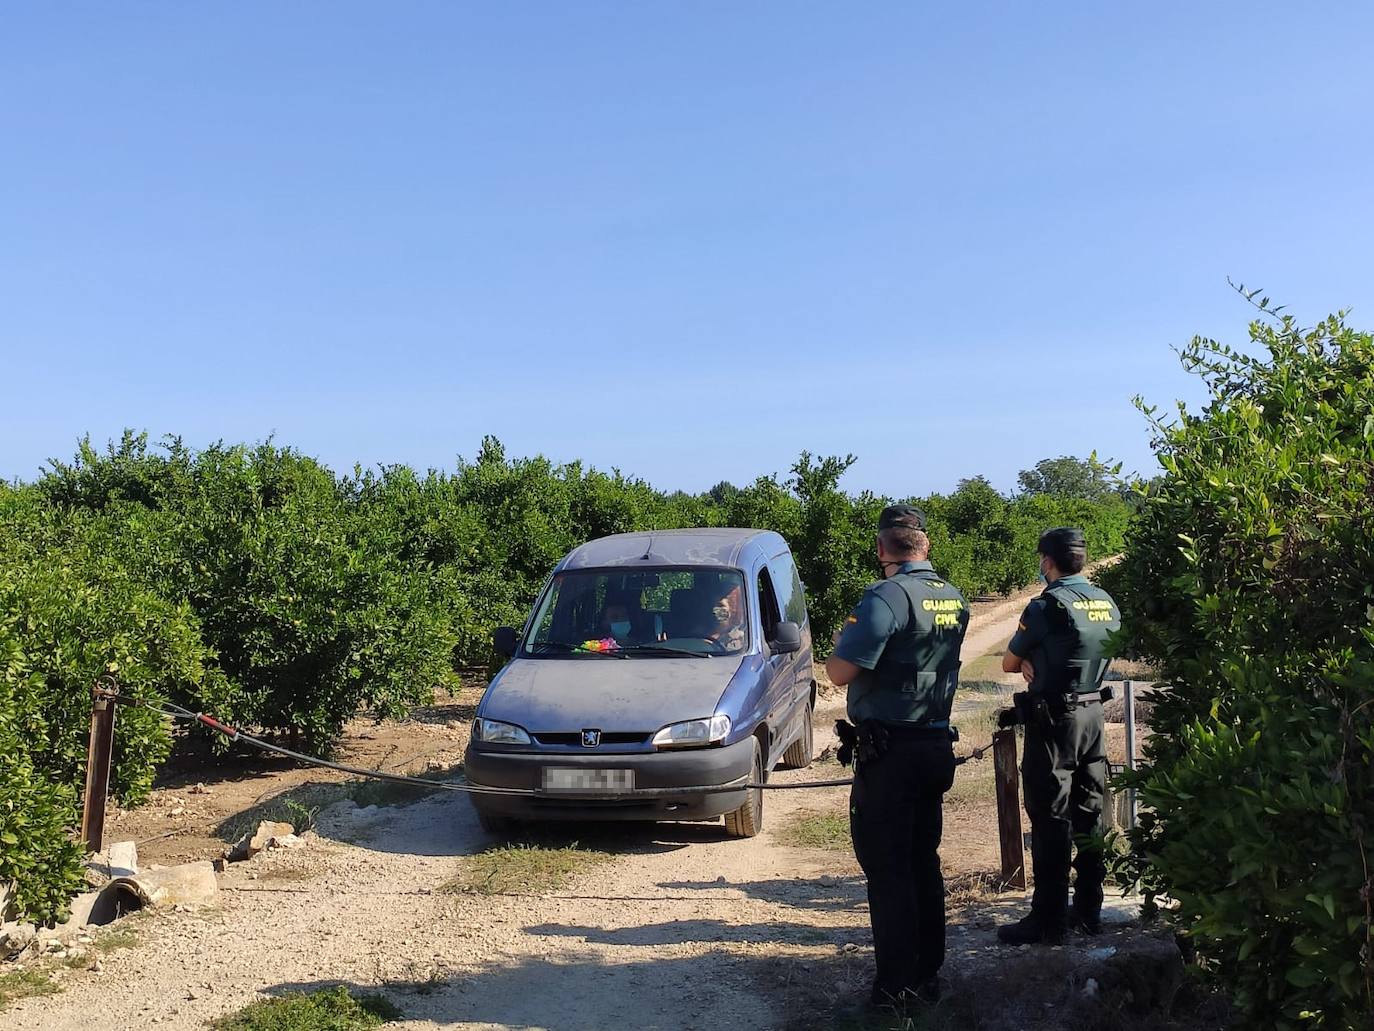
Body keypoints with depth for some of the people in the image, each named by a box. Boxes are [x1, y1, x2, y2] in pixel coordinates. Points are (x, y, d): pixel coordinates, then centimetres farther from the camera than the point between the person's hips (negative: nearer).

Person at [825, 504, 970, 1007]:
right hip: (937, 745, 8)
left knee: (887, 868, 1)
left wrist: (841, 640, -1)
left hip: (889, 751, -8)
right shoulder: (954, 600, 7)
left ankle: (897, 985, 6)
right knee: (923, 862, 16)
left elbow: (841, 672, -21)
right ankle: (927, 974, 25)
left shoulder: (886, 597, -18)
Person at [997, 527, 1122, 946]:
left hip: (1054, 719, -7)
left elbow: (1009, 663, -5)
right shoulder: (1108, 603, 7)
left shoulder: (1048, 605, -15)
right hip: (1093, 714, 7)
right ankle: (1088, 910, 24)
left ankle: (1048, 919, 4)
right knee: (1089, 815, 14)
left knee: (1050, 820, -1)